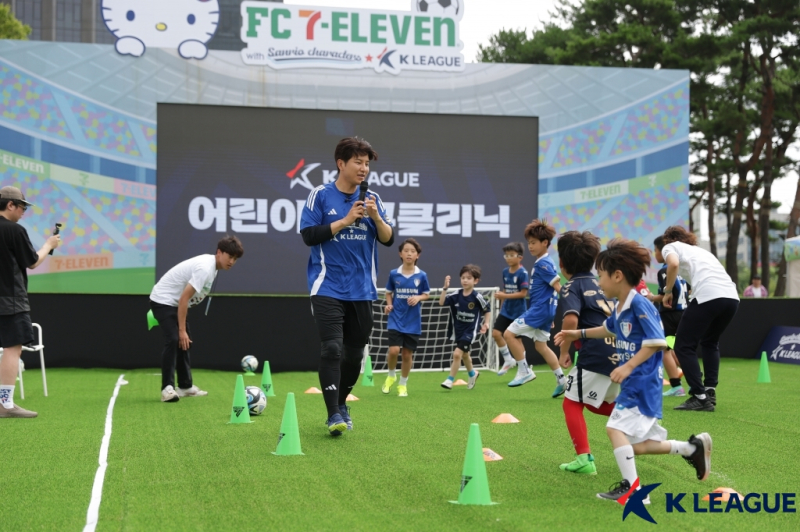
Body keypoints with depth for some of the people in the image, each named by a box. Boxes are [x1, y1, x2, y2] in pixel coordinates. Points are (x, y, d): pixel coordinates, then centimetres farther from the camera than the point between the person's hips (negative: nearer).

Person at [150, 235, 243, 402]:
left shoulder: (212, 265, 5)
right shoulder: (205, 268, -26)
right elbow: (184, 298, -27)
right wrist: (182, 330, -25)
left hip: (175, 302, 10)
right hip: (163, 301, -10)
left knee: (185, 342, 13)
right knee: (174, 340, -21)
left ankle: (185, 386, 21)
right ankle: (167, 389, -21)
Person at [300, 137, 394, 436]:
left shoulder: (372, 199, 7)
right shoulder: (320, 195, -3)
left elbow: (388, 239, 4)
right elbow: (309, 235, -9)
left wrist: (375, 217, -14)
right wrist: (346, 220, -14)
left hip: (361, 290, 4)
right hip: (328, 288, -4)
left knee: (354, 353, 10)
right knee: (332, 349, -15)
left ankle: (341, 403, 31)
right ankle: (333, 415, -10)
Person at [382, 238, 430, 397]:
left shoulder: (422, 276, -3)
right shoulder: (393, 274, -2)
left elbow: (427, 294, 8)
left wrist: (418, 298, -13)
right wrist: (389, 304, -7)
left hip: (413, 322, 1)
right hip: (396, 320, -1)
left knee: (407, 354, 6)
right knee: (394, 350, -14)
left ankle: (403, 385, 25)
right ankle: (391, 376, 16)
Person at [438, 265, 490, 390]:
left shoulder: (477, 297, -16)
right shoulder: (456, 295, -7)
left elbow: (487, 310, -2)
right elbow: (441, 302, -16)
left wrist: (486, 323, -15)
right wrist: (445, 288, -26)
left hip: (469, 331, -5)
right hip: (458, 331, 5)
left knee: (457, 353, -17)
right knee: (464, 355, 24)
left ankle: (450, 380, -3)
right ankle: (472, 373, 51)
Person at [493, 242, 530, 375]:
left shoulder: (522, 273, -14)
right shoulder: (505, 272, 6)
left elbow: (523, 293, -18)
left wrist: (505, 296, -23)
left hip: (518, 312, -6)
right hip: (506, 310, 6)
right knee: (496, 333, -4)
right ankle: (508, 360, 14)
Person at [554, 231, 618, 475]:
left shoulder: (571, 287, -3)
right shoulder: (599, 284, 20)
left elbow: (570, 320, -21)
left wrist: (564, 352, -11)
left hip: (595, 355, -8)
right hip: (620, 353, 8)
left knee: (572, 403, 5)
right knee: (598, 403, 27)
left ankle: (585, 459, -5)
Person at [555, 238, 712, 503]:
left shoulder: (639, 304, -16)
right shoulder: (620, 307, 12)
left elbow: (656, 341, -21)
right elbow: (610, 329, 33)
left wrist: (628, 366, -24)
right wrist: (579, 334, 33)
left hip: (642, 381, -10)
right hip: (633, 382, 10)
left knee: (616, 427, -18)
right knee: (635, 445, 9)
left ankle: (632, 487, -15)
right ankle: (693, 447, 21)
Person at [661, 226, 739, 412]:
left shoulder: (670, 247, 15)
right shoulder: (699, 250, 34)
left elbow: (673, 264, -7)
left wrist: (667, 292, 3)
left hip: (708, 296, -7)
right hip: (732, 297, 7)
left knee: (684, 346, 6)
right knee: (710, 343, 29)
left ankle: (700, 397, 0)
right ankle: (710, 391, 20)